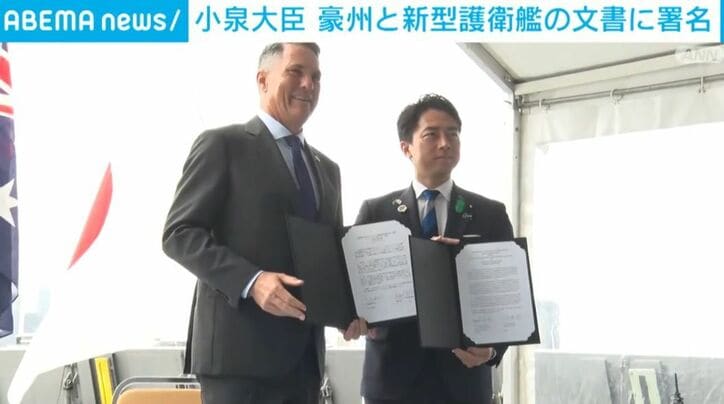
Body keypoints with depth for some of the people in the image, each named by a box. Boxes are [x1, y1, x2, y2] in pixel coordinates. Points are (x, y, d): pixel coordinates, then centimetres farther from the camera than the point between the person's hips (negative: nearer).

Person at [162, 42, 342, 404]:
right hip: (240, 348, -6)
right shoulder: (223, 144, 0)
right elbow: (179, 233, -8)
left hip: (304, 354, 7)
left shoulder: (326, 169, 20)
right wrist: (250, 280, -21)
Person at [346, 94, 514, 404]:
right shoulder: (375, 212, 5)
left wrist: (493, 347, -15)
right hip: (393, 376, 0)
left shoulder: (492, 215, 6)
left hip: (463, 376, 1)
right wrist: (356, 315, -21)